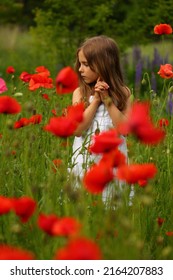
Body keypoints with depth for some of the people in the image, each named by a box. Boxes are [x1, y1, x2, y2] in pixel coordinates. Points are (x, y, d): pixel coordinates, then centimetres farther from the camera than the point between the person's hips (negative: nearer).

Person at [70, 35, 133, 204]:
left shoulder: (122, 93, -1)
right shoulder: (80, 93, -2)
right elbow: (77, 129, -12)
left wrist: (108, 100, -14)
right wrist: (95, 101, -14)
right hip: (85, 158, 0)